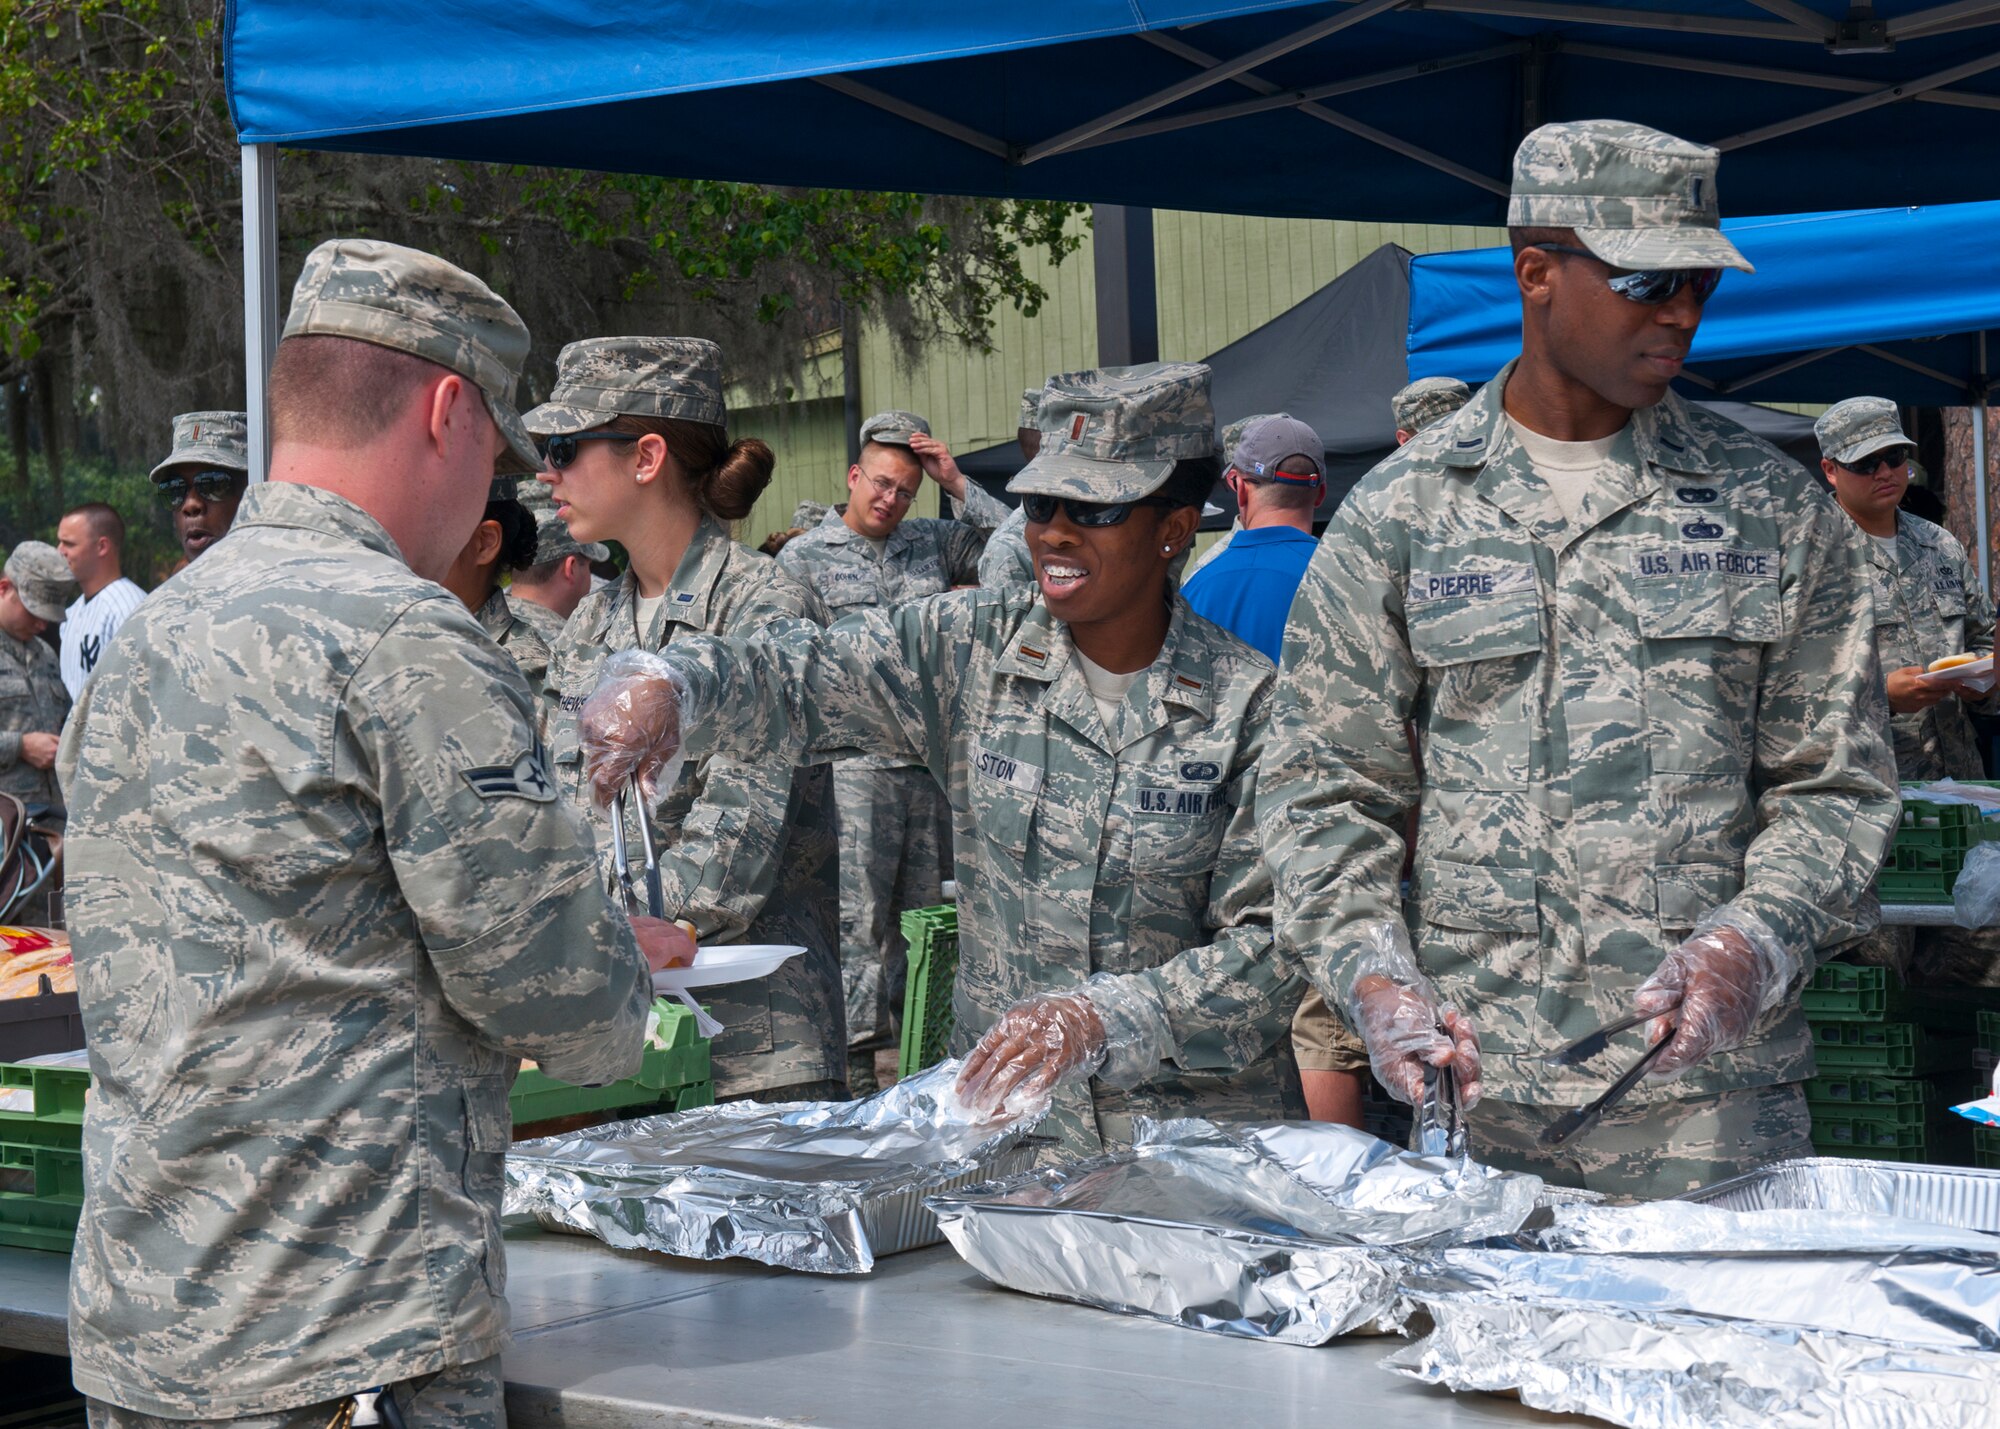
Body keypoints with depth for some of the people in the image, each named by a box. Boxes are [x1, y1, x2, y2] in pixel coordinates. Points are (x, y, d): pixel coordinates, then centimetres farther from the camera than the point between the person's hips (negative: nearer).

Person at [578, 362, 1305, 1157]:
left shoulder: (1250, 703, -4)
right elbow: (792, 685, -5)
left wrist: (1103, 1017, -23)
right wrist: (666, 685, -28)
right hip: (1000, 1117, 3)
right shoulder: (969, 651, 3)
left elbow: (1272, 940, -8)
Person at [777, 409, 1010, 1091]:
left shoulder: (932, 542, 12)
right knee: (858, 919, -6)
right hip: (854, 762, -4)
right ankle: (856, 1063, -4)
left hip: (933, 757, 4)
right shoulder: (805, 556, 3)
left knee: (924, 912, 9)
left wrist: (958, 485, 0)